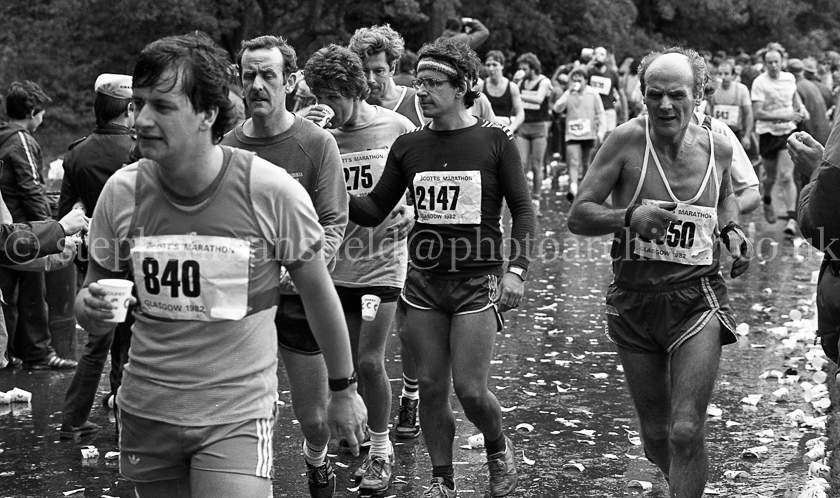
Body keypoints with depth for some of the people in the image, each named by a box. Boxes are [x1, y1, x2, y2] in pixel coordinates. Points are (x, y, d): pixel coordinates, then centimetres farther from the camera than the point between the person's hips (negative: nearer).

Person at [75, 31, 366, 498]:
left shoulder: (273, 192, -14)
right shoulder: (122, 192, -5)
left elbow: (319, 294, 0)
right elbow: (95, 294, 7)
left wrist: (343, 390, 9)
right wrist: (91, 307, -17)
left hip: (236, 417, -3)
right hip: (145, 414, 4)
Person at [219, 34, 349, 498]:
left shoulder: (317, 143, -4)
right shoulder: (228, 146, 3)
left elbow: (334, 223, -5)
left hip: (299, 297, -1)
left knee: (313, 417, 8)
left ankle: (316, 459, 40)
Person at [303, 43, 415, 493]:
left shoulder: (396, 128, -7)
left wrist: (406, 215, -15)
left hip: (382, 261, -3)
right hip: (338, 264, 3)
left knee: (369, 360, -7)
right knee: (351, 362, 10)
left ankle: (381, 451, 12)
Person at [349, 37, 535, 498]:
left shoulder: (495, 141, -2)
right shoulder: (408, 146, 6)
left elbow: (522, 208, 0)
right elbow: (374, 210, 9)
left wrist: (517, 269, -11)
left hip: (477, 281, -3)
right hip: (423, 279, 3)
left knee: (470, 390, -6)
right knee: (431, 386, 4)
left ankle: (499, 448, 24)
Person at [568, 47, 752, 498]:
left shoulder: (717, 147, 1)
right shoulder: (627, 141, -9)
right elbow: (577, 216, -10)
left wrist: (732, 231, 5)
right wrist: (629, 217, -26)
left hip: (696, 299, 0)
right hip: (633, 302, 0)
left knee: (685, 432, -13)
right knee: (655, 435, 12)